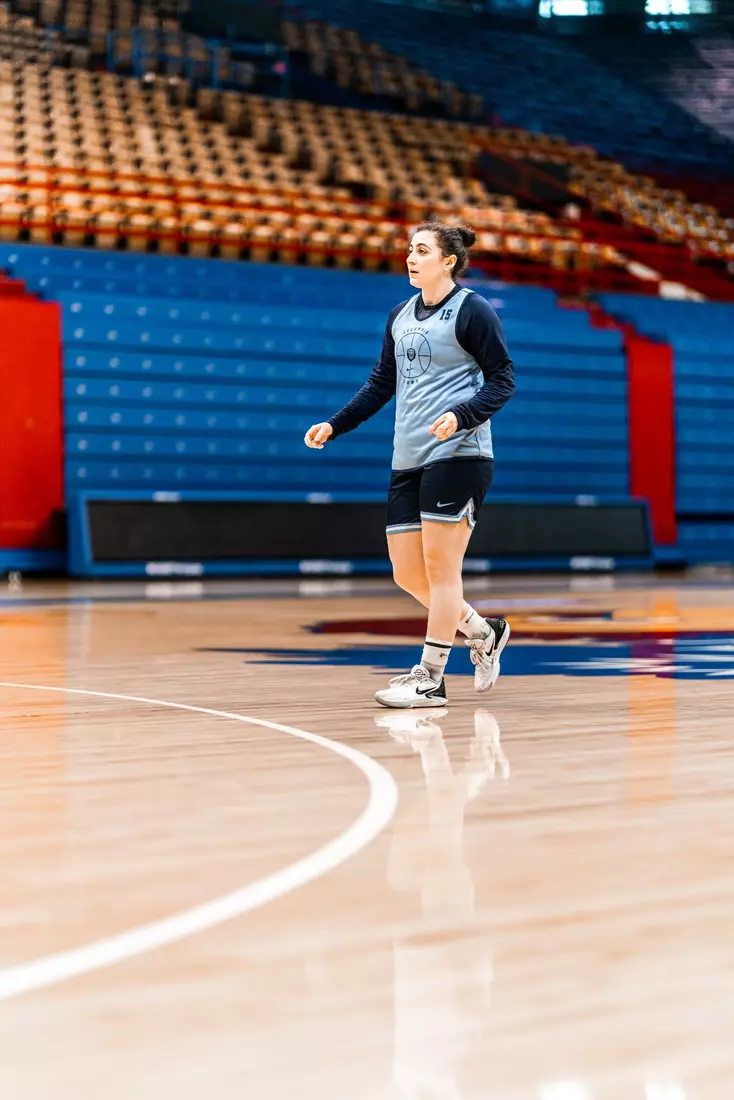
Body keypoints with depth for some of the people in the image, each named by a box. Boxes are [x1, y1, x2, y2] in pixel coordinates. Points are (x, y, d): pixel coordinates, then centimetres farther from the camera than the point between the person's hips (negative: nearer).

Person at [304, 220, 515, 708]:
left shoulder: (472, 310, -4)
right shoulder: (400, 317, 16)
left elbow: (503, 380, -7)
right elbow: (382, 383, 22)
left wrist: (461, 416, -22)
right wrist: (334, 425, 14)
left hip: (457, 455, -7)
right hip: (409, 461, 7)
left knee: (440, 565, -6)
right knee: (407, 572, 6)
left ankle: (431, 677, 2)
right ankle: (485, 633, 27)